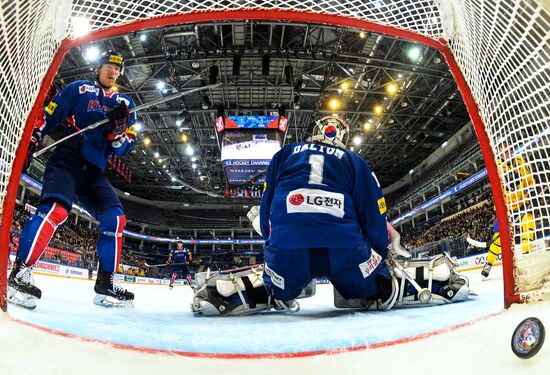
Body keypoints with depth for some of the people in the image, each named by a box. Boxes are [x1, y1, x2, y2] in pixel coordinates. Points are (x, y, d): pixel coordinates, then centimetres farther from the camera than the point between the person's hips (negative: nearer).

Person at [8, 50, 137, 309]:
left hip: (94, 170, 4)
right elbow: (48, 115, 6)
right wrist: (30, 143, -5)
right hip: (67, 159, -4)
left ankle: (106, 283, -3)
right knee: (56, 208, -29)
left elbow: (124, 147, 9)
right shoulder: (78, 89, 10)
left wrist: (119, 129, -13)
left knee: (115, 218, -9)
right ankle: (19, 273, -26)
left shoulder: (125, 103, 17)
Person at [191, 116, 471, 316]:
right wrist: (382, 255, 31)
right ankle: (437, 281, 8)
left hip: (287, 248, 1)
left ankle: (219, 291, 7)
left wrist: (275, 249, 31)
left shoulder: (284, 155, 26)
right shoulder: (356, 162, 23)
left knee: (274, 292, 27)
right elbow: (375, 218, 17)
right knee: (384, 287, 24)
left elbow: (266, 209, 21)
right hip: (345, 247, 0)